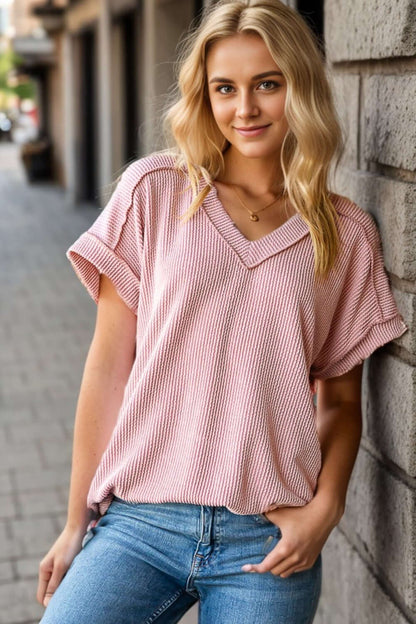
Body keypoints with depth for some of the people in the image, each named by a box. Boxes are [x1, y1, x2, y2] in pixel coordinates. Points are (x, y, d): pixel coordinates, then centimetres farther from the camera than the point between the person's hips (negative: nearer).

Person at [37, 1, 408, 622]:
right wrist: (78, 522, 3)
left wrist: (324, 508, -6)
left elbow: (341, 400, 10)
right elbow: (108, 367, 1)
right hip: (139, 522, 0)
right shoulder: (154, 191, 1)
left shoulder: (348, 235, 5)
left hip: (271, 541, 1)